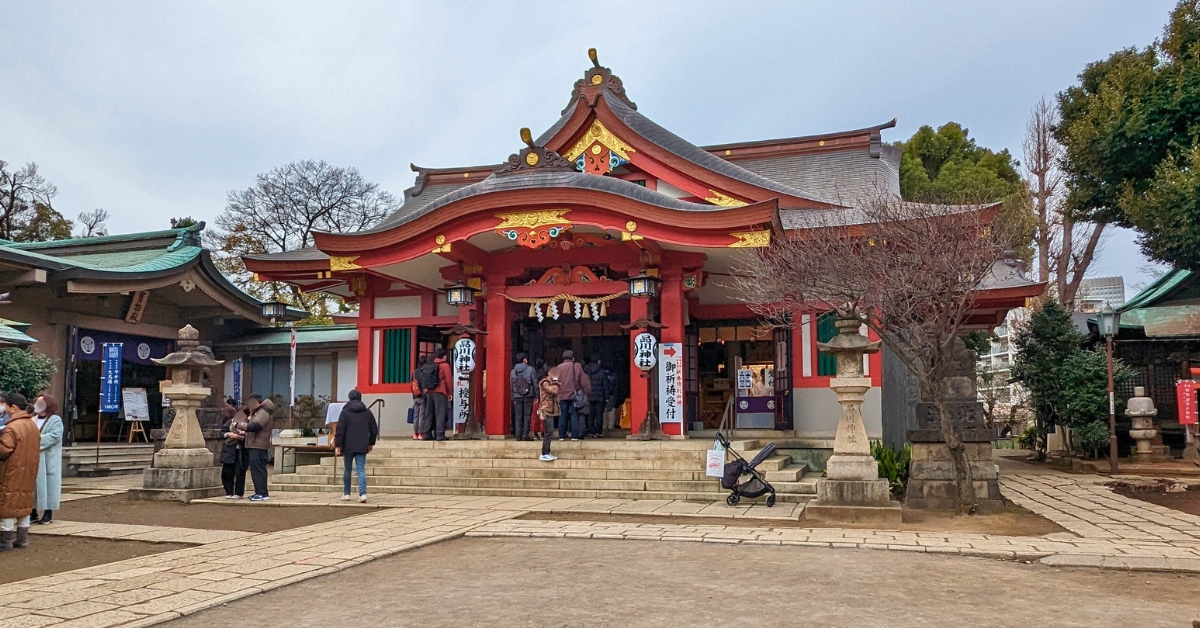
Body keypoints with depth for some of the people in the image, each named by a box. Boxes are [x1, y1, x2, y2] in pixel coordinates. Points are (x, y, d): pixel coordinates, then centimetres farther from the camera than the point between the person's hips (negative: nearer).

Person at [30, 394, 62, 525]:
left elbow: (55, 436, -16)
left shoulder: (55, 420, -2)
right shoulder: (33, 419, 18)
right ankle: (33, 513, 13)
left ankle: (48, 513, 2)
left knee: (47, 483, -3)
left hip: (48, 459, -6)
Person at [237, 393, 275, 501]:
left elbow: (253, 426, -23)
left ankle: (262, 494, -11)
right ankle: (259, 492, 18)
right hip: (254, 445, 11)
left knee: (257, 469, -11)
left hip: (258, 447, -11)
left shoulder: (263, 413, -13)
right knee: (256, 469, 13)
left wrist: (239, 425, -12)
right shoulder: (257, 412, 22)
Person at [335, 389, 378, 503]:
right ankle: (363, 494, -15)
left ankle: (346, 494, 20)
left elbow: (340, 430, -8)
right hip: (362, 446, 1)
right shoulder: (367, 412, 6)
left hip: (348, 446, -1)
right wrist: (371, 443, 23)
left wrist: (337, 445, -4)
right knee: (361, 470, -2)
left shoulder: (345, 412, -3)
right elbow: (374, 430, 11)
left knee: (347, 470, 13)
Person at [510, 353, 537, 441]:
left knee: (518, 416, 6)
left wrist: (513, 397, 16)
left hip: (517, 397, 3)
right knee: (527, 416, 1)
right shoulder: (530, 369, -5)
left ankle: (518, 435, 5)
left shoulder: (513, 371, 7)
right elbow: (535, 384, -6)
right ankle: (525, 435, -2)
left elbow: (511, 385, 10)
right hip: (528, 396, -3)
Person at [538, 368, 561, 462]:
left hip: (550, 410, 10)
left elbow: (555, 394, 18)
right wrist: (555, 381, -12)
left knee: (549, 432, 11)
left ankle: (546, 453, 16)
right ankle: (544, 454, -9)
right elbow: (554, 391, -24)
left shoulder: (550, 382, 19)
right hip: (546, 410, -10)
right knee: (549, 432, -11)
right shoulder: (545, 382, -11)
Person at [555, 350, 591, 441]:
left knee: (562, 416, 7)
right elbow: (584, 381, 0)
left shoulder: (559, 368, 3)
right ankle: (575, 435, -1)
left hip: (562, 395, 1)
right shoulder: (577, 366, 0)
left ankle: (561, 436, 6)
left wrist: (557, 393, 9)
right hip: (574, 396, -1)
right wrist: (587, 392, 5)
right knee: (574, 415, 3)